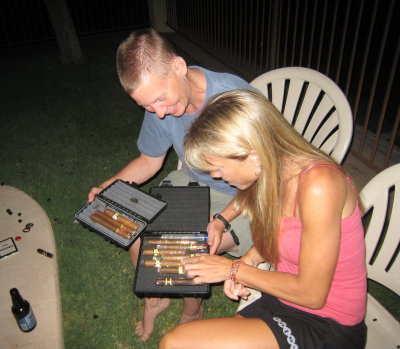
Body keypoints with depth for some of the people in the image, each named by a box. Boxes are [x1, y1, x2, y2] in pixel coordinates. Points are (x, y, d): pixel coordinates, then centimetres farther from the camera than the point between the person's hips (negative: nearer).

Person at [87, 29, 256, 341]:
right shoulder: (159, 105, -11)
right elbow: (149, 160, 6)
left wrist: (223, 218, -29)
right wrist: (110, 187, -10)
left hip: (241, 198, -5)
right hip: (190, 183, 6)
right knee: (138, 235, -9)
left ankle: (192, 311, 16)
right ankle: (155, 298, 24)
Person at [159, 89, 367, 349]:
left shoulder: (318, 184, -27)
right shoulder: (273, 171, -4)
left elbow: (311, 293, -21)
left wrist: (234, 269, -12)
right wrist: (248, 261, -4)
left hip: (327, 327, -7)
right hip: (282, 300, 7)